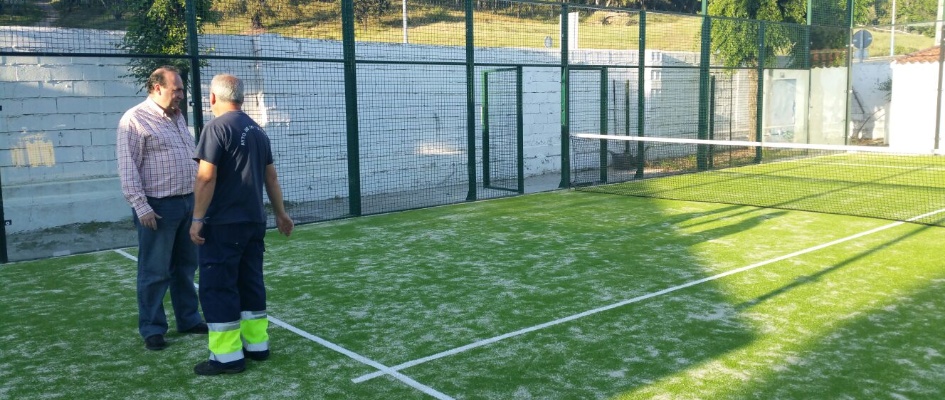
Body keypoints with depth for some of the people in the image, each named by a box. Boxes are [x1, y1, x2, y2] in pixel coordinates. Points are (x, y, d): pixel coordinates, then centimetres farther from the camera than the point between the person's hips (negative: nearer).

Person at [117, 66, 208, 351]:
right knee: (155, 271, 1)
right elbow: (127, 169, -13)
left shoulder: (177, 117, 15)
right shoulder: (134, 120, -9)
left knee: (186, 266, 15)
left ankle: (188, 319, 27)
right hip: (158, 208, -7)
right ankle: (152, 329, 12)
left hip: (188, 203, 8)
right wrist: (141, 207, -18)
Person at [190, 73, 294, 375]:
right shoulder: (257, 130, 12)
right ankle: (257, 344, 20)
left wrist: (197, 219, -13)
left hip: (223, 225, -8)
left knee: (218, 287, -1)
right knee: (250, 282, 15)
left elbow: (206, 177, -17)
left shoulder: (217, 127, -11)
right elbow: (271, 176, 17)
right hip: (254, 221, 8)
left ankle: (227, 356, 2)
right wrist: (280, 213, 24)